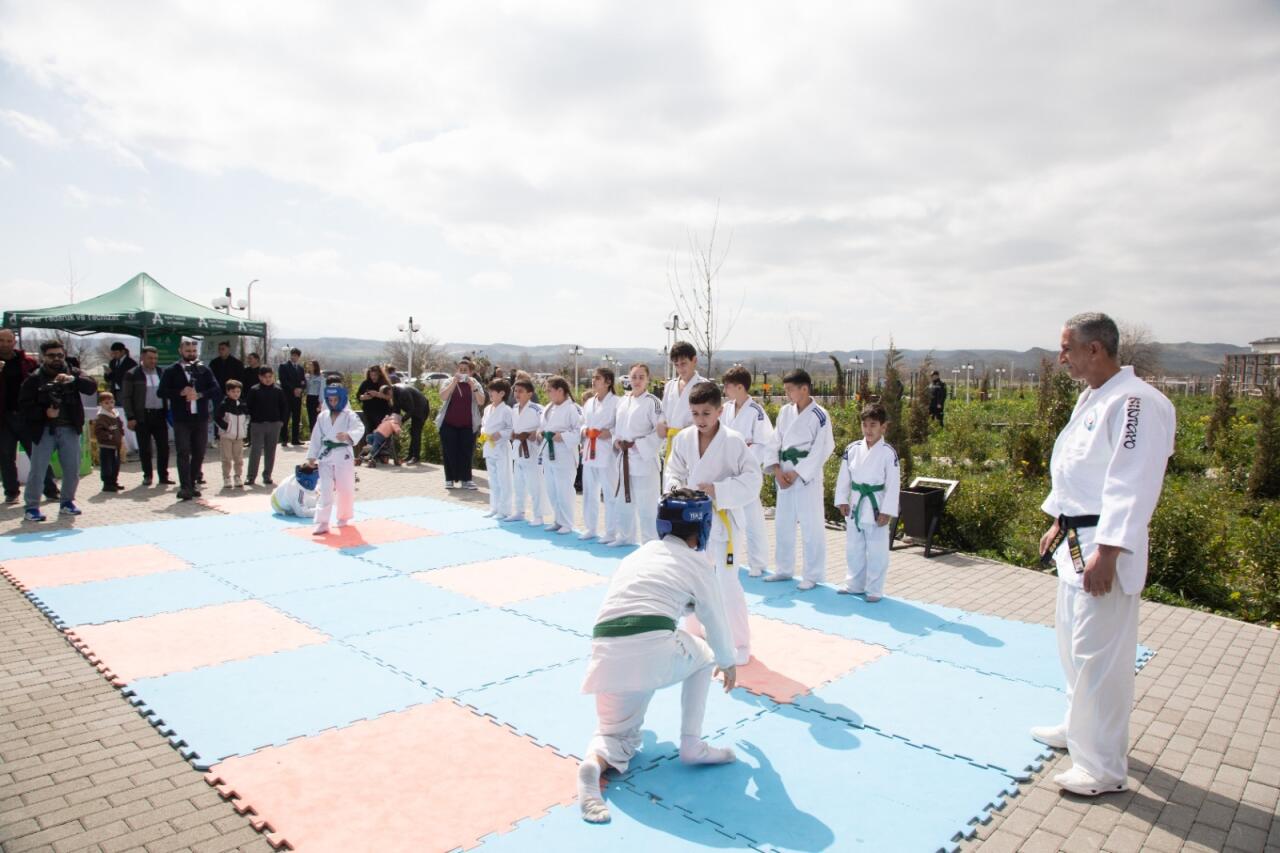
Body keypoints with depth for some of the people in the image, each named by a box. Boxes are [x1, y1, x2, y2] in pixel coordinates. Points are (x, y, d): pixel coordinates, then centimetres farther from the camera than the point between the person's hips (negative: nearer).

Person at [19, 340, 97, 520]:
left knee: (73, 470, 7)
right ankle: (32, 507, 7)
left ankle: (67, 502, 24)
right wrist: (44, 412, -19)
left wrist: (73, 379, -26)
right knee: (37, 470, -3)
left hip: (70, 429, 2)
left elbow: (91, 387, -10)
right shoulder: (34, 378, 0)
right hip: (44, 430, -2)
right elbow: (23, 404, -5)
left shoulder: (72, 373, 6)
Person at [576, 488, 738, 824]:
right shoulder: (697, 563, 12)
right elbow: (715, 620, 21)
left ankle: (595, 762, -11)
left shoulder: (636, 555, 26)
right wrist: (727, 662, 39)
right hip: (655, 650, -4)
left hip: (607, 654, 4)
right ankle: (691, 745, 24)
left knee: (616, 731, 23)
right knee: (703, 655, 29)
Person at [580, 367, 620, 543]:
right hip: (589, 452, 7)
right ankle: (590, 528, 26)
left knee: (610, 493, -2)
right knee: (589, 492, 14)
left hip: (607, 453, -7)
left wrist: (611, 432, -21)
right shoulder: (589, 402, 13)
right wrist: (584, 430, 2)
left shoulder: (616, 402, -9)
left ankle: (611, 531, 8)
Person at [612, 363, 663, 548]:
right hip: (625, 458, 7)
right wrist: (616, 441, -1)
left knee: (646, 504, -6)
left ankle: (649, 543, 5)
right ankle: (625, 536, 34)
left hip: (643, 459, -7)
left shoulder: (652, 402, -10)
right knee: (624, 500, 19)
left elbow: (661, 432, -16)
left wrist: (637, 445, -18)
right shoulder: (623, 401, 11)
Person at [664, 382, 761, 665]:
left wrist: (718, 490, -25)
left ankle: (740, 643, 12)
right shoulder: (683, 439, -4)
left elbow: (753, 479, -15)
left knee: (727, 583, -8)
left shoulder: (733, 441, -16)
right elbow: (673, 472, 6)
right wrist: (676, 488, -15)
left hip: (724, 519, -5)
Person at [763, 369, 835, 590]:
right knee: (782, 524, 14)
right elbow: (775, 442, 7)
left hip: (807, 477, -6)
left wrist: (796, 474, -13)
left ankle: (813, 575, 12)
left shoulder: (820, 416, -11)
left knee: (811, 527, -1)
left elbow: (821, 451, -12)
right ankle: (784, 569, 28)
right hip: (784, 475, 6)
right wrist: (778, 471, -6)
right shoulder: (785, 412, 6)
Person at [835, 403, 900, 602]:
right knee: (853, 549, 15)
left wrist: (887, 511, -14)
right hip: (855, 506, 4)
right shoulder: (852, 449, 1)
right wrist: (842, 501, -1)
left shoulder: (888, 453, -10)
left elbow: (893, 485, -11)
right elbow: (844, 477, 5)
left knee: (876, 552, 3)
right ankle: (855, 584, 30)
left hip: (876, 507, -4)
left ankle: (874, 590, 16)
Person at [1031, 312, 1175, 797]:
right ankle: (1078, 729, 40)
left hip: (1104, 548, -10)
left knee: (1098, 657, -2)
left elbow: (1132, 487, -24)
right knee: (1074, 645, 22)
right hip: (1076, 541, 10)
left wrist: (1105, 554, -25)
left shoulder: (1135, 403, -19)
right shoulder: (1091, 399, 12)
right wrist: (1058, 525, 22)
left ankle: (1104, 769, 12)